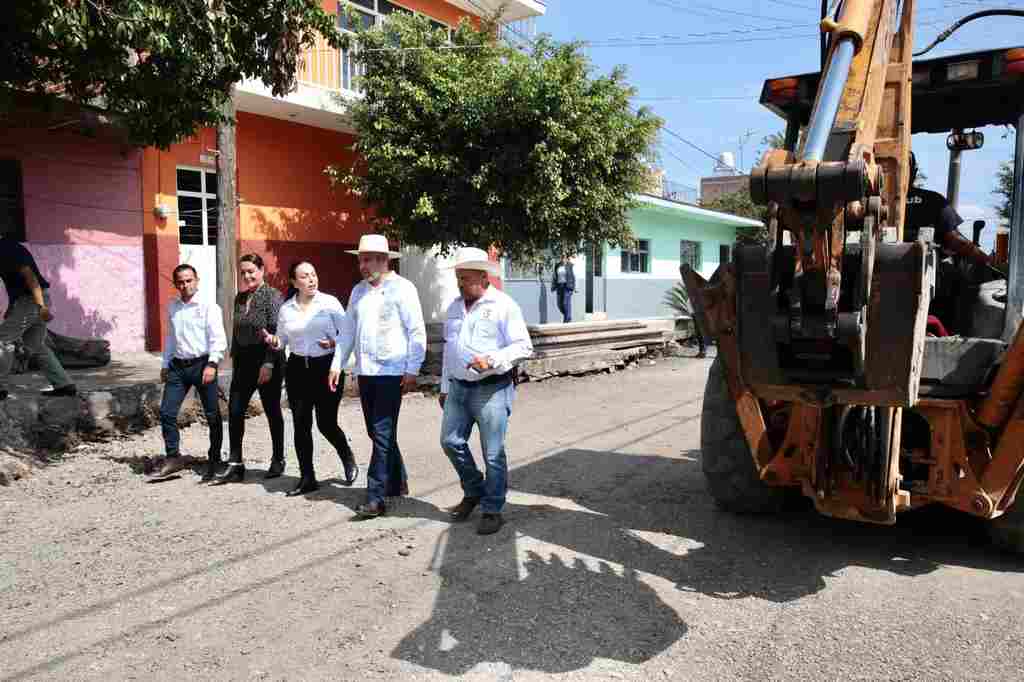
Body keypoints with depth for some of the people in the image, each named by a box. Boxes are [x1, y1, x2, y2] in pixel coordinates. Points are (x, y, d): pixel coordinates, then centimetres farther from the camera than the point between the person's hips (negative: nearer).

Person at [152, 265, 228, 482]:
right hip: (178, 366, 5)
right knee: (166, 412, -1)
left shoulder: (209, 307, -5)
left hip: (202, 364, -5)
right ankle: (173, 458, 12)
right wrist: (166, 365, 20)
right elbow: (170, 338, 21)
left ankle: (214, 461, 15)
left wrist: (212, 364, -21)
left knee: (213, 415, 2)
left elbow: (218, 339, -11)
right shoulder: (172, 307, 13)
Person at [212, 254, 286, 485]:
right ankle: (235, 465, 7)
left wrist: (269, 363, -20)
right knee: (235, 411, 1)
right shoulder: (239, 298, 11)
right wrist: (234, 359, 14)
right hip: (243, 361, 6)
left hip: (267, 361, -6)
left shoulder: (272, 295, -9)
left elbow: (276, 333, -15)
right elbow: (236, 332, 17)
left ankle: (278, 460, 20)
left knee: (272, 411, 5)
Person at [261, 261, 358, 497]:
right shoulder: (286, 309, 6)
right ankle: (307, 478, 17)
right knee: (301, 424, 4)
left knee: (327, 423, -2)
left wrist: (334, 343, -18)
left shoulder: (330, 302, -3)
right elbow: (282, 341, 15)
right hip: (297, 369, 4)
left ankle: (348, 459, 28)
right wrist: (273, 341, -6)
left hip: (326, 366, -3)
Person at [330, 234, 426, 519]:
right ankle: (397, 483, 29)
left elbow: (417, 332, -8)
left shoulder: (402, 288, -5)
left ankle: (376, 498, -3)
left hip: (391, 372, -7)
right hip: (365, 372, 7)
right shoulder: (358, 291, 15)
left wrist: (412, 370, -12)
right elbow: (348, 330, 18)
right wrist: (337, 364, 11)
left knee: (382, 434, -7)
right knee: (377, 432, 13)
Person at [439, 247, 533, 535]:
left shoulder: (503, 305, -8)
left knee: (493, 453, -1)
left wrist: (492, 360, -24)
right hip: (459, 387, 7)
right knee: (450, 441, 7)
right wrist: (445, 387, 19)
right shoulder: (455, 307, 13)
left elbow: (523, 347, -11)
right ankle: (473, 491, 29)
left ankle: (492, 510, 14)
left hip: (492, 389, -6)